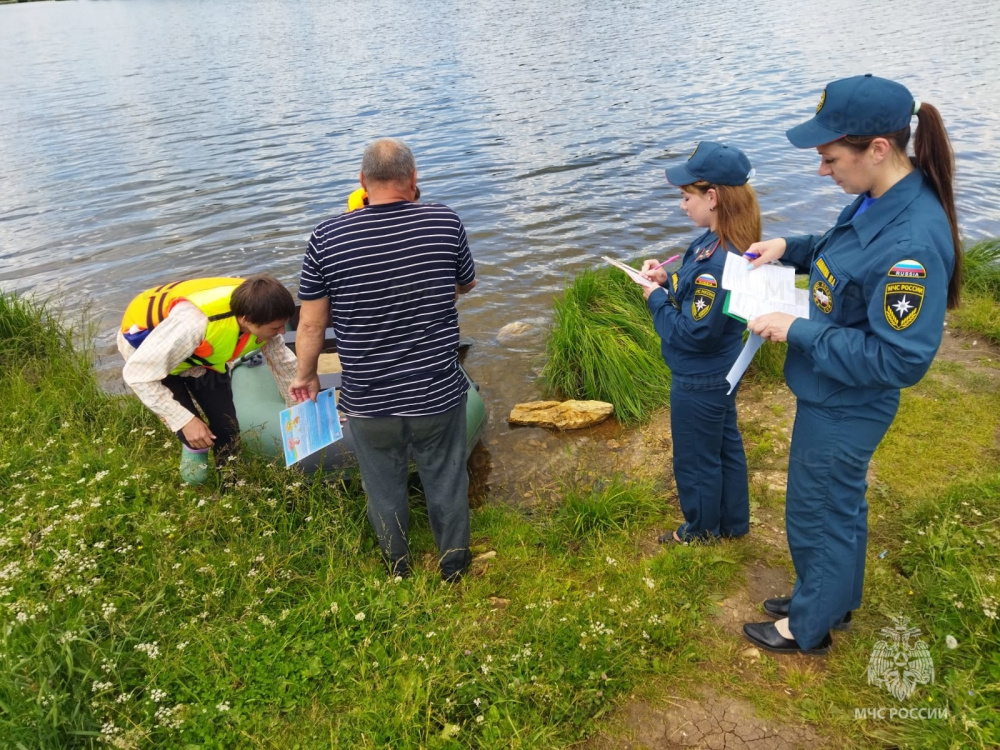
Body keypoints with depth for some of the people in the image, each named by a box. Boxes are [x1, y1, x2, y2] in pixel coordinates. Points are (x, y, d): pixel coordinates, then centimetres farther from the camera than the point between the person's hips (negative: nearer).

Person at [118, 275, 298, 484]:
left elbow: (283, 363, -7)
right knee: (189, 425, -20)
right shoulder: (194, 322, -45)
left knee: (226, 431, -1)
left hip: (200, 354, 5)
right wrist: (185, 420, -35)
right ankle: (195, 448, 11)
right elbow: (138, 374, -36)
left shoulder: (259, 311, -26)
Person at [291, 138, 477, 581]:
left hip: (368, 403, 0)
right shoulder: (445, 222, -11)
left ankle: (397, 570, 47)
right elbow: (467, 285, 8)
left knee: (384, 489, 24)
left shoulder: (327, 238, -13)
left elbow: (311, 324, -4)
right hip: (438, 395, 0)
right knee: (446, 482, 23)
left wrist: (306, 376, 11)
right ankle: (453, 566, 44)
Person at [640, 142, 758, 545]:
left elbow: (693, 333, -29)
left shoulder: (719, 261, -33)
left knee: (695, 458, 13)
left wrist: (656, 299, -17)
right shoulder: (719, 242, -3)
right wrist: (669, 281, -3)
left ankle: (702, 530, 36)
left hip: (699, 381, -10)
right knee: (726, 445, 24)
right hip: (720, 372, 10)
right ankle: (733, 522, 44)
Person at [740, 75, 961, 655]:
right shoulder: (877, 202, -5)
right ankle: (833, 599, 49)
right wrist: (790, 248, -1)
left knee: (817, 514, 12)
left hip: (844, 410, -9)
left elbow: (898, 360, -29)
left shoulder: (913, 243, -33)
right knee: (841, 504, 26)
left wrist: (799, 331, -24)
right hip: (832, 396, 9)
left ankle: (808, 627, 37)